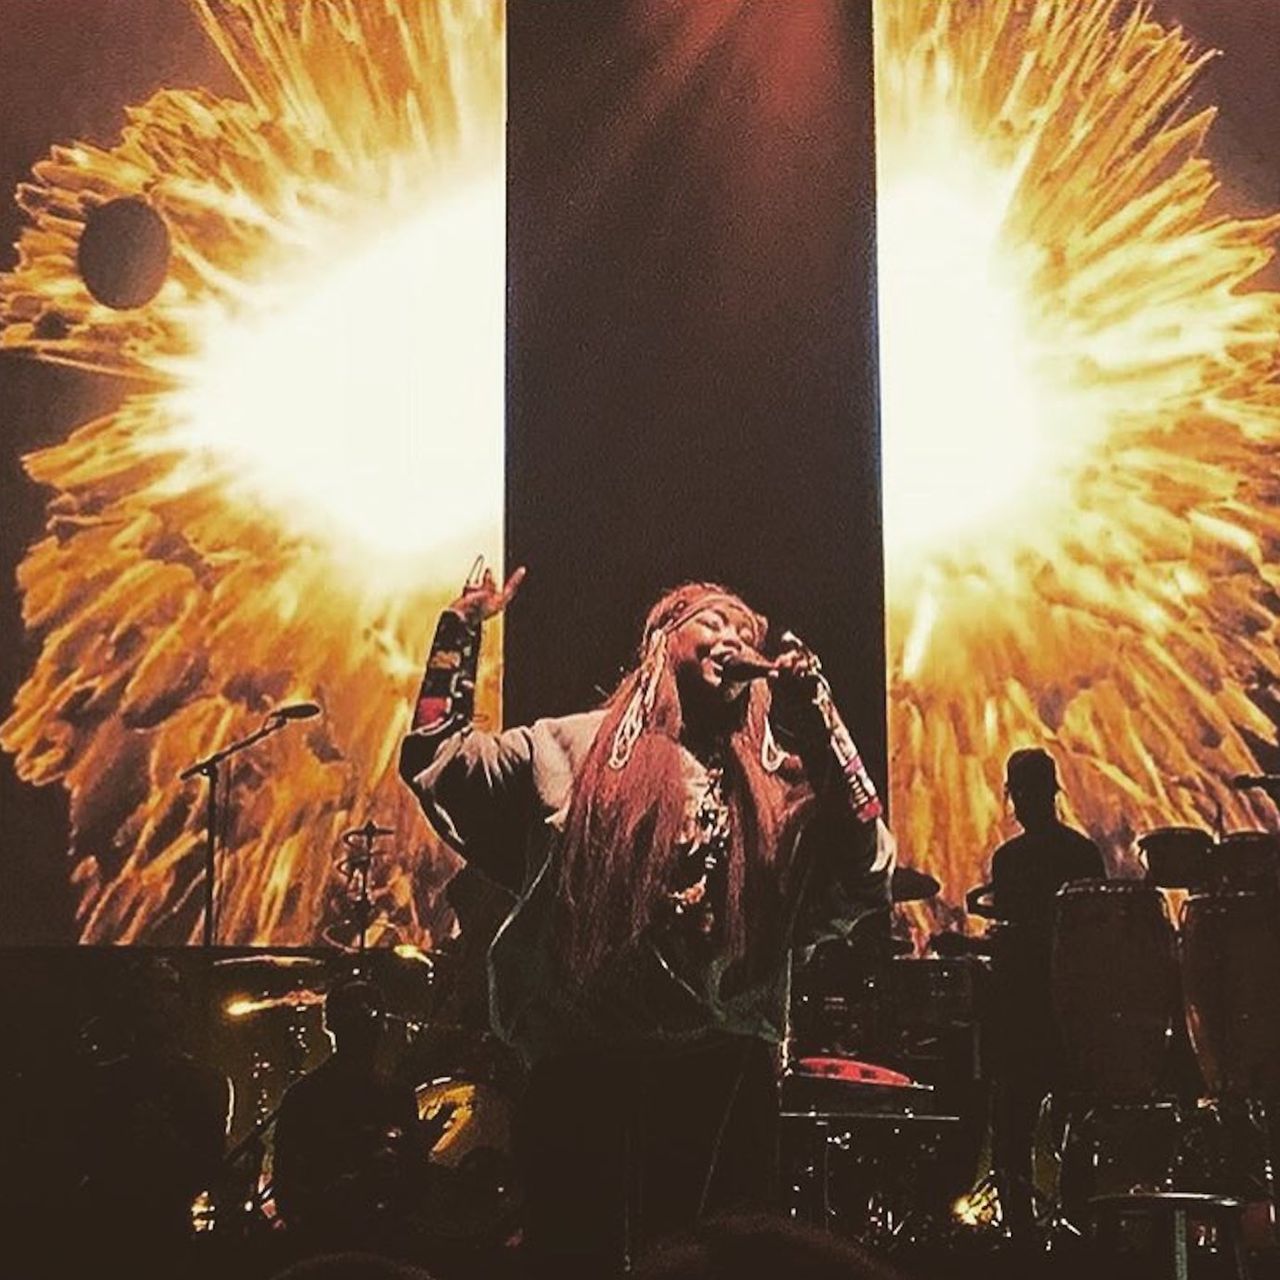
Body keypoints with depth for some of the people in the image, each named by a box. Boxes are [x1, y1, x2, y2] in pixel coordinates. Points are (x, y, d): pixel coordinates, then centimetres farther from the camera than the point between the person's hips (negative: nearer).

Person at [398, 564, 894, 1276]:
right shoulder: (570, 748, 8)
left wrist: (819, 721, -6)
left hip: (726, 1074, 2)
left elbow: (868, 869, -3)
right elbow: (435, 760, 7)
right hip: (584, 1066, -1)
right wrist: (462, 631, 2)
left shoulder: (778, 785, 10)